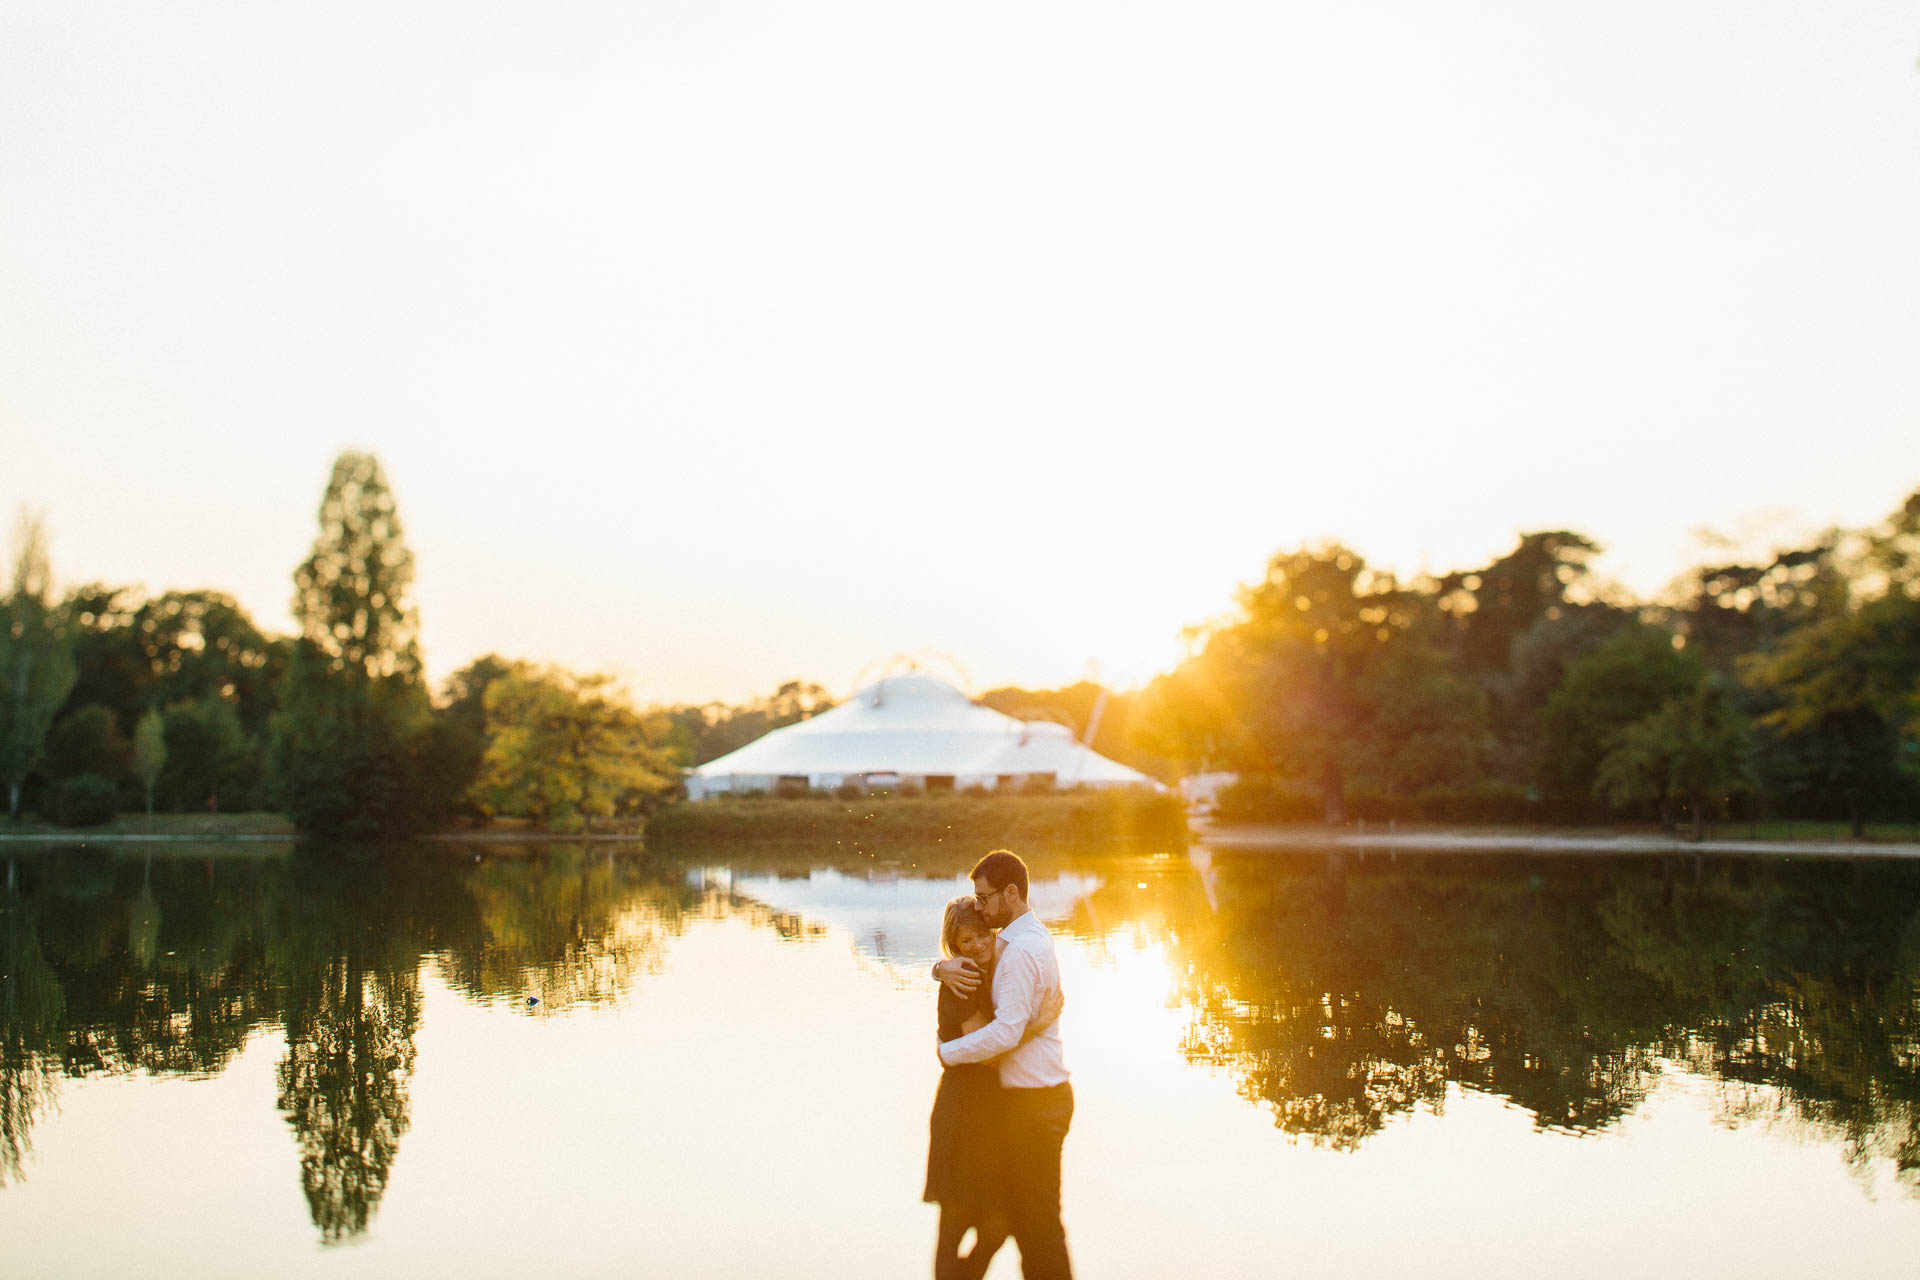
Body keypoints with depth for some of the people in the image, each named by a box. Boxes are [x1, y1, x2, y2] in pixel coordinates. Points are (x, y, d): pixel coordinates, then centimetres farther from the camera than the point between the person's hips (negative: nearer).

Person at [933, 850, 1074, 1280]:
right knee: (1018, 1210, 18)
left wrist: (948, 1051, -14)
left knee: (1038, 1218, -2)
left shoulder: (1020, 950, -21)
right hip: (1031, 1095, 10)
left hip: (1035, 1103, -10)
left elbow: (1007, 1031, -28)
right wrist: (944, 968, -5)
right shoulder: (1029, 937, 12)